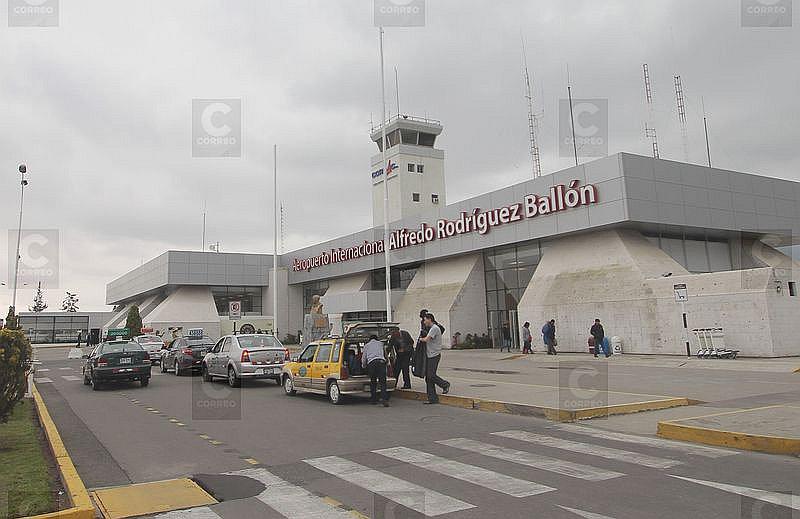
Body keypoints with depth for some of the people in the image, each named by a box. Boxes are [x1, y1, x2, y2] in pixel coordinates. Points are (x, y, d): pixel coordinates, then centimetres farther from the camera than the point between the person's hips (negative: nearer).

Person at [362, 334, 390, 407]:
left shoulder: (367, 345, 24)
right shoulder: (381, 343, 26)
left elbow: (363, 358, 25)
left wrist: (363, 365, 43)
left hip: (371, 363, 0)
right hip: (381, 361, 0)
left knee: (373, 382, 13)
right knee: (383, 382, -5)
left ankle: (374, 399, 15)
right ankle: (384, 398, -20)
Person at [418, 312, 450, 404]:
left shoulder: (435, 328, -14)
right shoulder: (431, 328, 19)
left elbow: (426, 339, -20)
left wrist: (421, 339, -1)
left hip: (434, 355, -10)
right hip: (429, 355, 10)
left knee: (431, 375, -10)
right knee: (428, 377, 6)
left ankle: (445, 385, 14)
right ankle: (432, 398, 9)